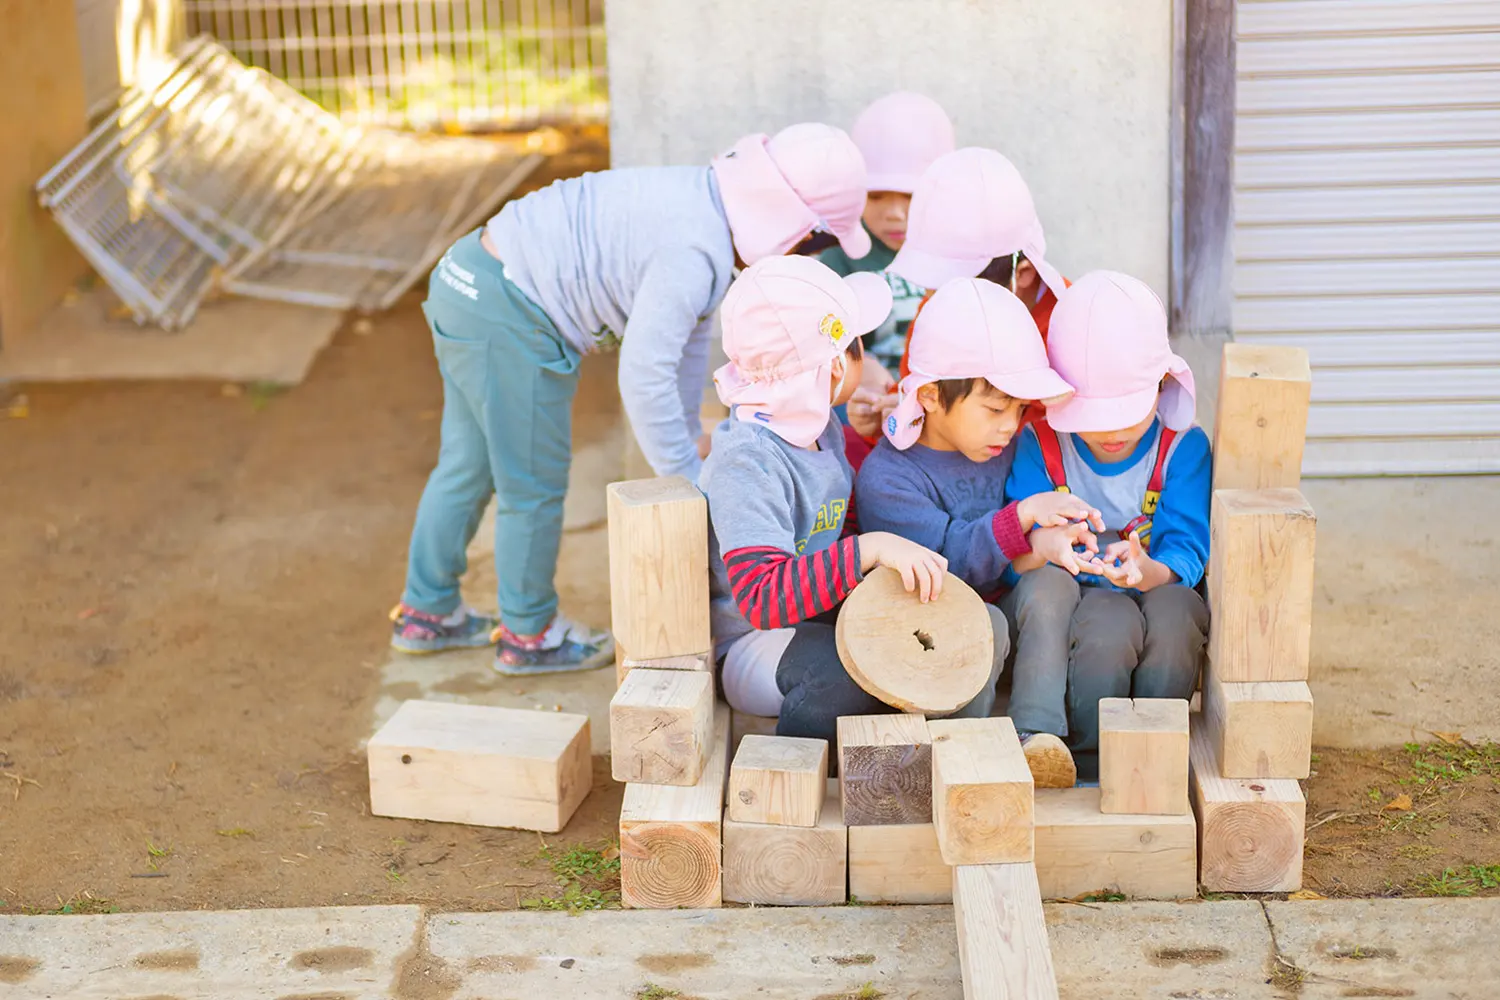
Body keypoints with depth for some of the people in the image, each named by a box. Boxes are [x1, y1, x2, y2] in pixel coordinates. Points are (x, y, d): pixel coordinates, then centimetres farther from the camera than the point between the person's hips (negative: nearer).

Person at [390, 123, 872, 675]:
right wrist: (686, 476, -15)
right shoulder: (697, 249, -26)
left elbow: (688, 330, 18)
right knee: (534, 486, 6)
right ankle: (528, 635, 25)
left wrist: (689, 433, 26)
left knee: (468, 464, 23)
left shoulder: (708, 200, 6)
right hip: (505, 318, -10)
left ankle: (426, 613, 38)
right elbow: (644, 374, -26)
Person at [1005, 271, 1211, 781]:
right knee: (1109, 623, -36)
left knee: (1175, 608, -34)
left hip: (1158, 594, 1)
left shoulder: (1183, 446, -4)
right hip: (1071, 606, -1)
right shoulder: (1040, 443, -3)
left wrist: (1145, 570, -38)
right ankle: (1087, 770, -20)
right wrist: (1044, 548, -35)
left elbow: (1186, 556, -14)